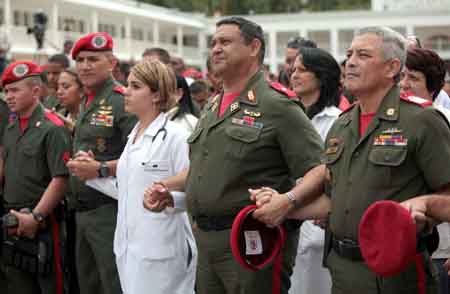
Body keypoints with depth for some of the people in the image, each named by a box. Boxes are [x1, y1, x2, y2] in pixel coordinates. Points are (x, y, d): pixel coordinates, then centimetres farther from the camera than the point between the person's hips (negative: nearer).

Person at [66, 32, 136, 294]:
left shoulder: (122, 102, -13)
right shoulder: (86, 105, 15)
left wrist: (101, 169, -27)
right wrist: (77, 165, 10)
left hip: (110, 211, -9)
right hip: (82, 211, 9)